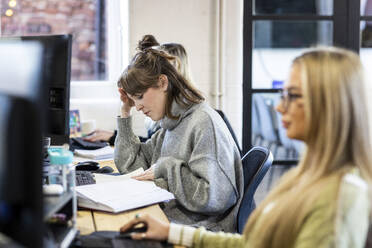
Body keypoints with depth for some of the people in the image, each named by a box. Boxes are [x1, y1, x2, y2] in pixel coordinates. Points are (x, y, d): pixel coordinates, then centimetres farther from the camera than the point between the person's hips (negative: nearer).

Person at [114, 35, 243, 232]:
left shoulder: (205, 122, -15)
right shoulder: (170, 124, 12)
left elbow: (214, 198, -22)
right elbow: (129, 164, 20)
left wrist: (167, 167, -13)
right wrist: (126, 112, 15)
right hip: (169, 222, 8)